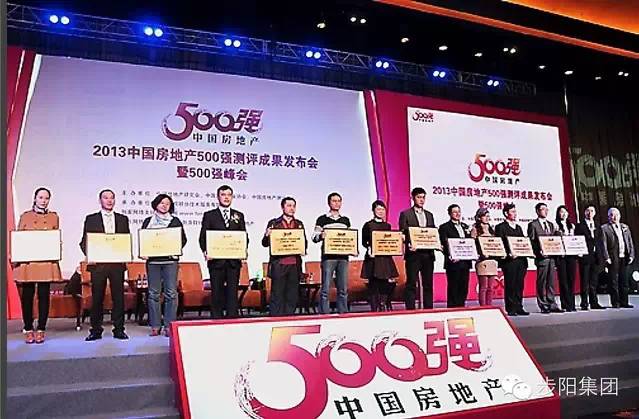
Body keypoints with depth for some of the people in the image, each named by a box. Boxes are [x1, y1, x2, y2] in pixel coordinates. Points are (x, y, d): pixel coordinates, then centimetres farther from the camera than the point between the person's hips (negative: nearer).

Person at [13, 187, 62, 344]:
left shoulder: (54, 217, 10)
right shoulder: (25, 216, 9)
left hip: (47, 262, 0)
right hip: (27, 262, 0)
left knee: (44, 296, 1)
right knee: (27, 296, 3)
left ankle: (41, 330, 9)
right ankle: (28, 330, 13)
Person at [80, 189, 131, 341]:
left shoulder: (123, 219, 12)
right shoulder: (91, 219, 8)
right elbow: (84, 241, 6)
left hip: (117, 263, 1)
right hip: (98, 263, -1)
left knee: (118, 297, 2)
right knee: (97, 298, 3)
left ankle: (119, 329, 9)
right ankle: (96, 330, 12)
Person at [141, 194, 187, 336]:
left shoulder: (175, 221, 10)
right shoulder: (148, 221, 13)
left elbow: (183, 239, 8)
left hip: (170, 260, -1)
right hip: (153, 260, 1)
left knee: (171, 293, -5)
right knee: (154, 293, 1)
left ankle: (169, 326, 0)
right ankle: (155, 326, 7)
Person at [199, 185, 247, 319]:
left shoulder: (239, 216, 14)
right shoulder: (209, 215, 8)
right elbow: (203, 237, 3)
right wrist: (205, 252, -13)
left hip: (234, 260, 2)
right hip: (216, 260, -1)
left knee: (233, 291, 1)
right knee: (217, 292, 2)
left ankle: (232, 318, 5)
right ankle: (216, 318, 9)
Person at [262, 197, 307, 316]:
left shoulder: (299, 224, 14)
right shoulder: (274, 223, 4)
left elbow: (305, 242, 15)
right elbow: (265, 243, 2)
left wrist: (303, 249, -6)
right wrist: (267, 235, -18)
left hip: (295, 264, 3)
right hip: (278, 264, -3)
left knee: (292, 295, 6)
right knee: (277, 295, -1)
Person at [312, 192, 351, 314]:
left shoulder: (346, 220, 17)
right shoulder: (322, 219, 6)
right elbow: (314, 237, 1)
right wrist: (321, 236, -20)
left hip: (343, 256, 4)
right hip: (328, 257, -4)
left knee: (343, 289, 6)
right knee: (326, 288, -5)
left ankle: (343, 313, 13)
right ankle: (324, 313, 1)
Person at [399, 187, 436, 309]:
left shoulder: (429, 215, 18)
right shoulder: (405, 214, 2)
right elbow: (402, 234, -4)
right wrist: (408, 245, -20)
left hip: (428, 254, 5)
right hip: (413, 254, -5)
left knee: (428, 284, 8)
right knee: (411, 284, -3)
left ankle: (428, 309, 14)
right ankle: (410, 309, 1)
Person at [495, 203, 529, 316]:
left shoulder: (518, 227, 22)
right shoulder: (500, 227, 0)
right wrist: (508, 253, -20)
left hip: (521, 260, 7)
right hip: (509, 261, -7)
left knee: (519, 285, 8)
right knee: (510, 285, -4)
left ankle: (519, 308, 14)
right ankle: (510, 309, 0)